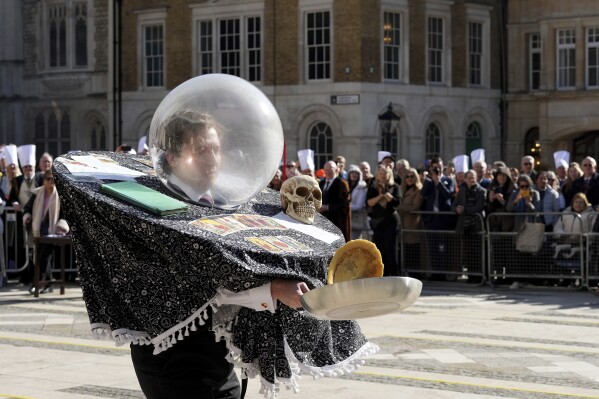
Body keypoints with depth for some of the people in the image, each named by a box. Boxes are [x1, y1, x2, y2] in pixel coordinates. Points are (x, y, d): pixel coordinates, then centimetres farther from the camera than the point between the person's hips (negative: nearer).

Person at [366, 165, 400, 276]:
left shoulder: (394, 187, 5)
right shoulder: (372, 188, 11)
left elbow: (396, 202, -9)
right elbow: (369, 202, -4)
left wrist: (385, 192, -12)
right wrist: (381, 195, -12)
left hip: (391, 221, -3)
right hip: (377, 221, 3)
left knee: (391, 250, -8)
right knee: (380, 250, 4)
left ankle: (394, 275, -6)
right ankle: (383, 275, 9)